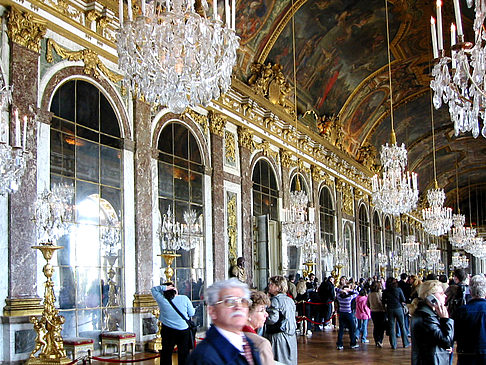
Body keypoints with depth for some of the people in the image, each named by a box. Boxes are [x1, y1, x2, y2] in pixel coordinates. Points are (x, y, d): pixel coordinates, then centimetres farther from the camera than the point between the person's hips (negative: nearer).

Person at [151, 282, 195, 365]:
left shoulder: (162, 300, -9)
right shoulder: (184, 298, -9)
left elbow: (154, 289, 5)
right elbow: (191, 313, -3)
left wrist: (164, 287, -9)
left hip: (168, 330, 0)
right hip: (184, 330, 0)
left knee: (166, 354, 11)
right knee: (184, 354, 10)